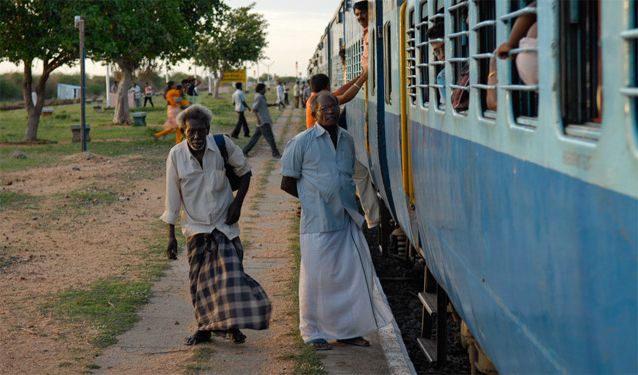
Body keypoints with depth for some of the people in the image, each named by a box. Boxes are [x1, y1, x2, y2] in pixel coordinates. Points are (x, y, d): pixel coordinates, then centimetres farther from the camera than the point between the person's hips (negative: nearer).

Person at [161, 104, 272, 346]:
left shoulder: (222, 144, -11)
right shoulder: (176, 155, -11)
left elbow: (244, 171, 6)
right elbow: (172, 198, -3)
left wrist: (237, 203, -6)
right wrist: (171, 236, -3)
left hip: (224, 223, -1)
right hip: (196, 226, 1)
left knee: (230, 272, -7)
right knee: (200, 280, 5)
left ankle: (233, 326, 8)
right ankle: (205, 328, 21)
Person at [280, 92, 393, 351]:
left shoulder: (347, 140, 12)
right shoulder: (302, 142, -5)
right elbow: (287, 183, -1)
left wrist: (347, 201, 10)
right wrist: (315, 201, 2)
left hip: (347, 219, 5)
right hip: (317, 223, -5)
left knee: (355, 272, 6)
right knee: (316, 277, -1)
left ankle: (348, 329, 19)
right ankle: (314, 333, 13)